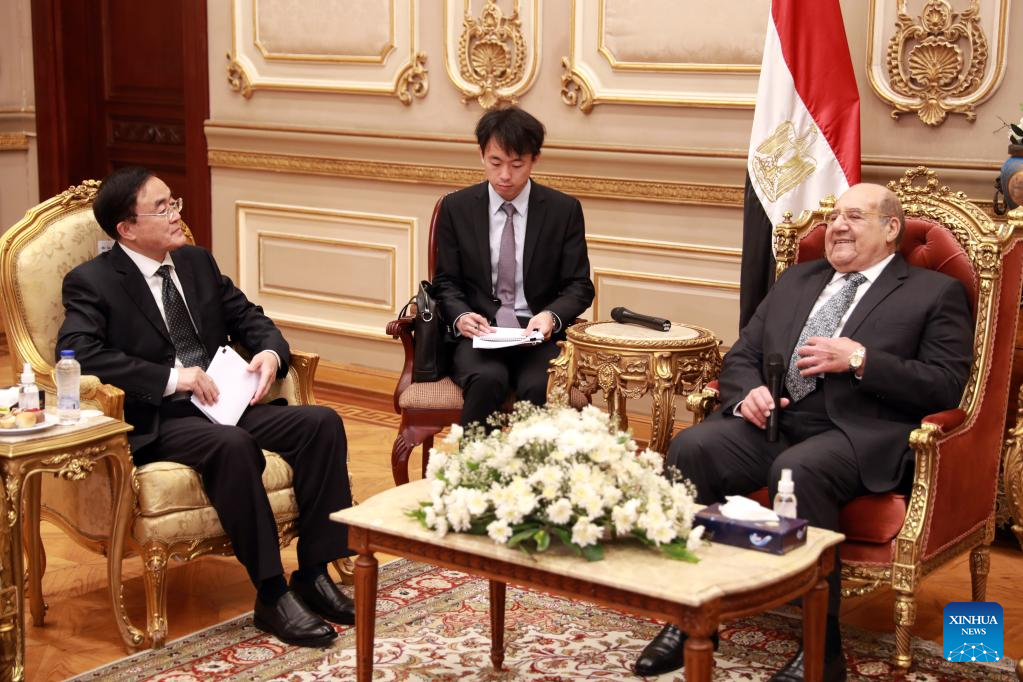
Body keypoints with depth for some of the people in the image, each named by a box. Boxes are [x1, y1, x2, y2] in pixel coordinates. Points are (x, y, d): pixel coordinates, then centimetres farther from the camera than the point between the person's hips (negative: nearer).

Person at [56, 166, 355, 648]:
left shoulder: (197, 262, 16)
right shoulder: (91, 282, -4)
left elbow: (248, 317, 21)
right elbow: (77, 352, -19)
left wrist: (270, 352, -4)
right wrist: (171, 378, -23)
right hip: (155, 422, -7)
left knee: (322, 423, -15)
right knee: (233, 445, -36)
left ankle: (313, 573, -11)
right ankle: (272, 595, -26)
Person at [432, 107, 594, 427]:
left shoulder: (565, 209, 5)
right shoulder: (455, 207, 7)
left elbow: (579, 285, 6)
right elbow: (446, 281, 10)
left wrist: (551, 316, -15)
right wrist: (460, 316, -12)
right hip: (479, 333, 0)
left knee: (540, 387, -33)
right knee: (488, 380, -34)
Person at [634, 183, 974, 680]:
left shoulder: (935, 293, 9)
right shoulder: (796, 280, 25)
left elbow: (947, 386, -2)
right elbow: (741, 357, 22)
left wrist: (859, 360, -12)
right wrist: (747, 393, -3)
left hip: (859, 434, -5)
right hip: (771, 422, 5)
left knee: (797, 470, -37)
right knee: (690, 448, -23)